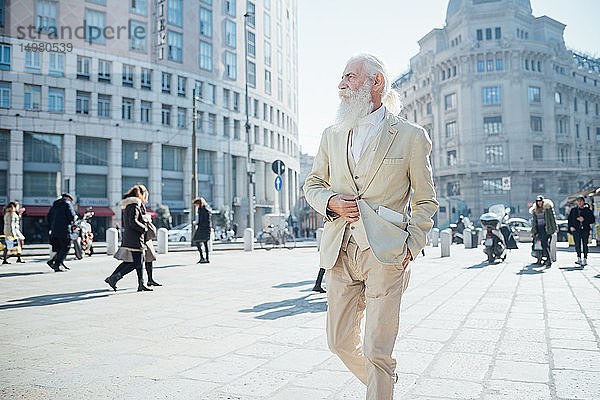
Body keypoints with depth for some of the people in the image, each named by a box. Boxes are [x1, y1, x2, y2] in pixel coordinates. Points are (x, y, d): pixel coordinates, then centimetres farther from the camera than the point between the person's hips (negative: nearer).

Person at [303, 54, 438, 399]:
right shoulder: (332, 136, 14)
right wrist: (330, 201, -2)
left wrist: (411, 248, -5)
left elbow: (425, 200, 6)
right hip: (340, 252, 5)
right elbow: (312, 184, 21)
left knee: (377, 351, -5)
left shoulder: (411, 136, 2)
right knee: (340, 341, 12)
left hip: (385, 254, -4)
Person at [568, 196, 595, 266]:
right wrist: (571, 226, 0)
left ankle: (585, 260, 4)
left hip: (585, 229, -1)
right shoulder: (573, 210, 11)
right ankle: (579, 259, 6)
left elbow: (593, 219, 2)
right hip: (576, 229, 1)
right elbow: (570, 219, 14)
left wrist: (584, 219, -12)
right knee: (577, 245, -4)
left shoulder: (588, 210, 5)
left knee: (585, 244, -2)